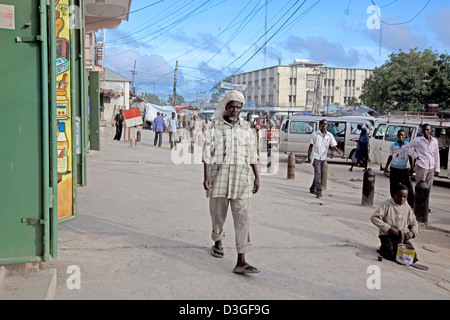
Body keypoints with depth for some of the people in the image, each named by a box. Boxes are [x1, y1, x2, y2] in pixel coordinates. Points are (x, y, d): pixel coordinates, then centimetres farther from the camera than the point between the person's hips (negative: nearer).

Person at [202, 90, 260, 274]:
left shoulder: (246, 128, 10)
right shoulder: (215, 126, 3)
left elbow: (251, 154, 14)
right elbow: (207, 152, -1)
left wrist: (257, 176, 11)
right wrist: (206, 176, -9)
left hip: (241, 176, 1)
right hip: (218, 173, -1)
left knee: (242, 217, -7)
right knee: (217, 212, 11)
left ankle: (241, 261, -9)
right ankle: (218, 243, 40)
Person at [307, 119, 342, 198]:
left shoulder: (329, 135, 4)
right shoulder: (315, 134, -2)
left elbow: (333, 145, -3)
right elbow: (311, 146, 1)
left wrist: (338, 150, -24)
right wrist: (308, 156, -1)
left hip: (323, 158, 4)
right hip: (316, 157, -4)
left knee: (319, 174, 14)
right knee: (318, 173, -16)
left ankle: (312, 188, 33)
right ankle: (318, 191, -20)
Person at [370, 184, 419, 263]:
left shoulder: (407, 208, 10)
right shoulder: (387, 204, -5)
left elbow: (414, 223, 22)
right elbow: (374, 218, -12)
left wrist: (412, 232, -1)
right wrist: (389, 228, -18)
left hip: (402, 237, 5)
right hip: (387, 235, -4)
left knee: (413, 258, -15)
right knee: (393, 255, -29)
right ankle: (383, 248, 5)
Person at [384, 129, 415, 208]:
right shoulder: (393, 145, 4)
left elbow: (410, 157, 6)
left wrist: (411, 167, -1)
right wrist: (386, 166, 8)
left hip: (404, 169, -2)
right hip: (394, 169, 2)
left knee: (408, 187, -5)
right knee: (393, 188, 5)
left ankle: (411, 204, -2)